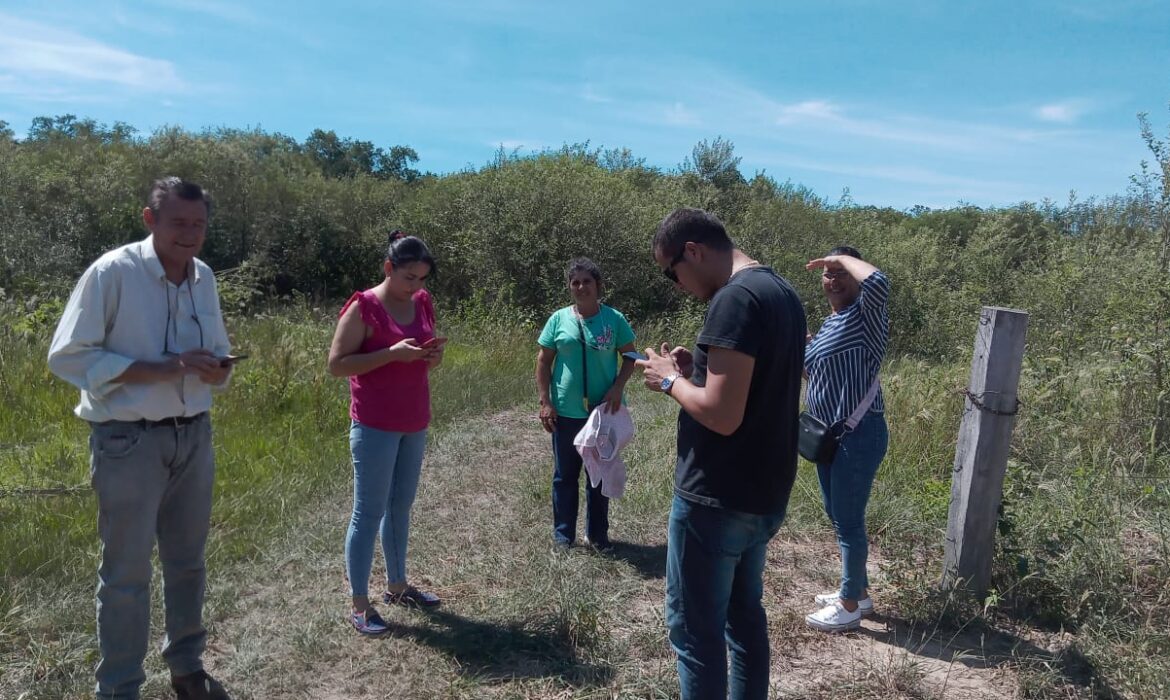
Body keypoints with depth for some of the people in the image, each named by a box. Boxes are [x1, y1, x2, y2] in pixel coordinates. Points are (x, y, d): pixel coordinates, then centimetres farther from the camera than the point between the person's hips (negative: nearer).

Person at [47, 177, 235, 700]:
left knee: (187, 560, 17)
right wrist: (165, 368, -22)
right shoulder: (111, 272, -13)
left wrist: (216, 368, -8)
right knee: (126, 572, 6)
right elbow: (68, 357, -14)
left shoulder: (204, 276, 5)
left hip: (194, 436, 6)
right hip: (129, 441, -5)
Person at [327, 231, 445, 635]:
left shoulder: (422, 303, 7)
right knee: (369, 512, 1)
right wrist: (392, 353, -23)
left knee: (401, 505, 16)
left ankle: (397, 586, 31)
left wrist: (434, 356, -6)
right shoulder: (363, 307, -12)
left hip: (414, 423, 7)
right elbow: (336, 365, -15)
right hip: (375, 426, -7)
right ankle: (359, 605, 12)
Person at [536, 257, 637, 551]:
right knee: (565, 475, 10)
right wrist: (545, 401, -4)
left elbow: (630, 356, 3)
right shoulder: (559, 319, -2)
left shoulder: (614, 318, -4)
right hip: (567, 412, 0)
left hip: (603, 411, 0)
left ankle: (598, 534, 27)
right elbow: (543, 361, 2)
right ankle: (563, 534, 24)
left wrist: (618, 387, -12)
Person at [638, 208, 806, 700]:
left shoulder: (734, 299, -21)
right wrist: (696, 369, 8)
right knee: (744, 614, 21)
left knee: (695, 628, 5)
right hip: (764, 494, 10)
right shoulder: (781, 292, 9)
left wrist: (670, 380, -10)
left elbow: (721, 415, -26)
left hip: (716, 501, -10)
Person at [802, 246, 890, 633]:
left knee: (849, 520, 0)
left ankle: (850, 606, 15)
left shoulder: (866, 315, -13)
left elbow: (878, 281, -35)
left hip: (859, 435, -10)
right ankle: (857, 590, 35)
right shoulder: (830, 322, 14)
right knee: (837, 515, 18)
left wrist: (843, 258, -18)